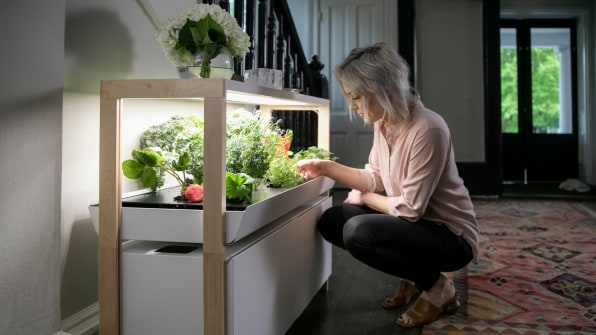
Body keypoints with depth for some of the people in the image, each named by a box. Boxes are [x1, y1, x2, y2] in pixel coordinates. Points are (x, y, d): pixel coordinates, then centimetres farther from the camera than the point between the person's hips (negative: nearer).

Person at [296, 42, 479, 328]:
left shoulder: (427, 130, -29)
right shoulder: (383, 122, -2)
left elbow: (410, 208, -25)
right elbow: (374, 178, 5)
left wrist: (365, 198, -9)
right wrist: (325, 167, -5)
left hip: (451, 235, -8)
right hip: (415, 224, 9)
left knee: (357, 232, -29)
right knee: (331, 221, 0)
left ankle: (438, 288, -4)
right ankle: (411, 275, 14)